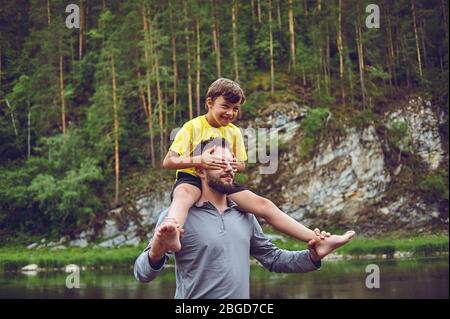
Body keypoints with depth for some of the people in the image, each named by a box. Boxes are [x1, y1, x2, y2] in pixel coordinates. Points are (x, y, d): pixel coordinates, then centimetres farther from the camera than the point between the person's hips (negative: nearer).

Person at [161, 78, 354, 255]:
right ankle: (172, 235, -76)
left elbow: (242, 165, 18)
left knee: (263, 205, -11)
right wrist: (198, 160, -29)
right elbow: (168, 162, -12)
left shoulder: (234, 132, 12)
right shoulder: (193, 127, -5)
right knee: (183, 195, -42)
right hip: (192, 180, -5)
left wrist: (236, 165, -9)